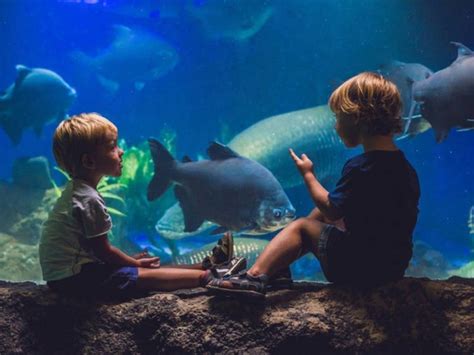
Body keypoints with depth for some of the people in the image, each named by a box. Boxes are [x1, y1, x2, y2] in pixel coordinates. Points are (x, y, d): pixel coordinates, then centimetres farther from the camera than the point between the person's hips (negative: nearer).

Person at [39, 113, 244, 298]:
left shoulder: (75, 189, 10)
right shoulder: (89, 199, -21)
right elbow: (103, 251, -15)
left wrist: (131, 260, 11)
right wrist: (136, 263, 0)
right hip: (72, 278, -10)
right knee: (147, 276, -12)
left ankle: (206, 265, 13)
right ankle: (210, 276, -7)